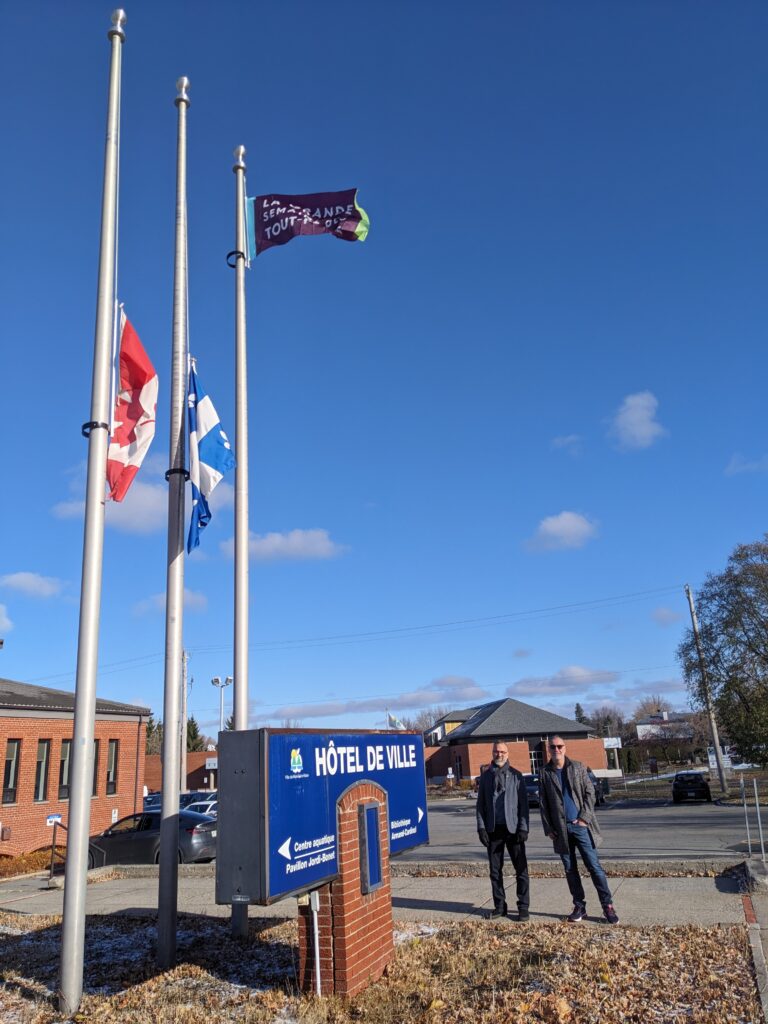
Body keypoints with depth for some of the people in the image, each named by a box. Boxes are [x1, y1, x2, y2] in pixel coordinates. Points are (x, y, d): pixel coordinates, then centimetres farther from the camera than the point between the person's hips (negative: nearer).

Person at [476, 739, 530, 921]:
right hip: (493, 830, 2)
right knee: (495, 870, 8)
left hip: (513, 829, -2)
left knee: (521, 869, 0)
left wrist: (523, 828, -9)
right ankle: (499, 906, 19)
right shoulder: (486, 776, 6)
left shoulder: (516, 775, 0)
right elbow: (480, 804, 7)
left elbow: (523, 803, -1)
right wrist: (481, 827, -1)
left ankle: (523, 907, 10)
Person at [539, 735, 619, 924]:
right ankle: (579, 906, 17)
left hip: (580, 825, -1)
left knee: (594, 866, -2)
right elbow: (543, 803, 5)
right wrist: (548, 828, 0)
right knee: (570, 870, 8)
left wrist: (584, 818, -9)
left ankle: (608, 906, 5)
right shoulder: (545, 773, 4)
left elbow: (589, 793, 1)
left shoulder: (578, 767, 3)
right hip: (560, 829, 1)